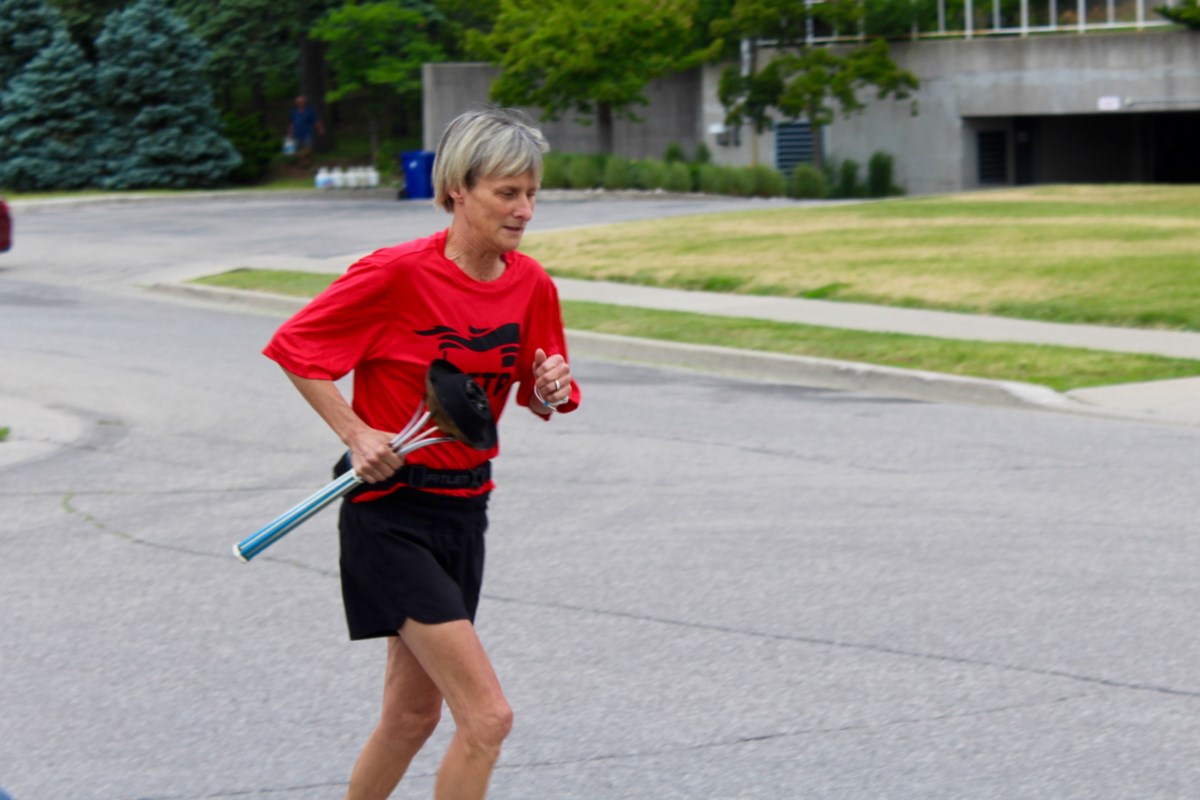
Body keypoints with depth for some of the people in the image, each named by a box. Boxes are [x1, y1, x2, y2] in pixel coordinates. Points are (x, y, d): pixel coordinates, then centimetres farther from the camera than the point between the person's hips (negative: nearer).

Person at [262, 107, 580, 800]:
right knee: (488, 717, -15)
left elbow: (541, 398, 13)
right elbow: (293, 347, -9)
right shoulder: (398, 274, -18)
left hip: (466, 508, 7)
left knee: (414, 713, 17)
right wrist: (357, 433, -16)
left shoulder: (532, 286, 1)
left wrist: (552, 392, -10)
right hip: (391, 514, -7)